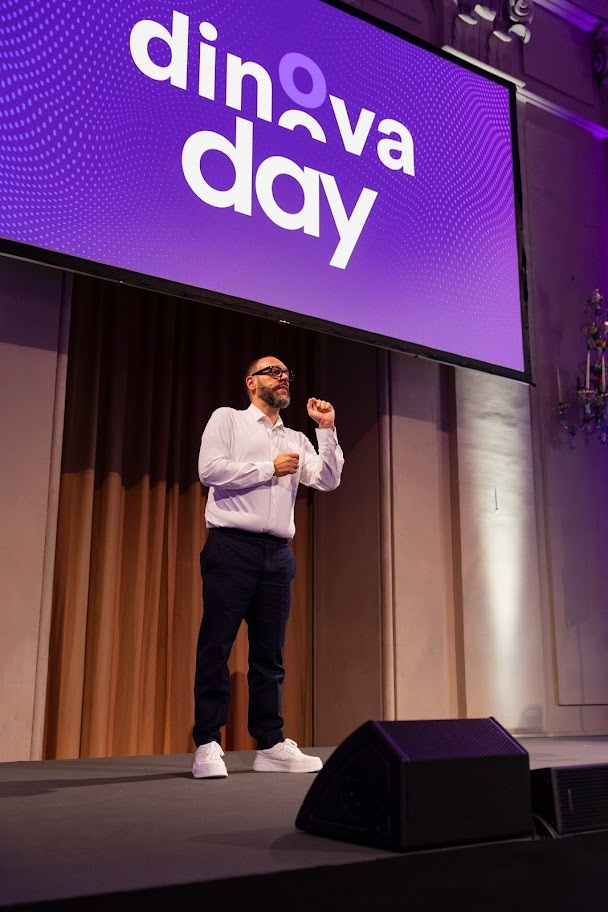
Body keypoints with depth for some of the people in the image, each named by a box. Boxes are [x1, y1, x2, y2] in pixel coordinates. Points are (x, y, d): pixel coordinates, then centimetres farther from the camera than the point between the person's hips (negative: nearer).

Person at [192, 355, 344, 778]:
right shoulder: (227, 419, 8)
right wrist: (268, 469, -5)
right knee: (216, 647, -5)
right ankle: (207, 746, 0)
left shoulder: (296, 440, 20)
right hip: (231, 545, -5)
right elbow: (210, 469, -7)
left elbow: (328, 481, 8)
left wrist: (327, 429, 0)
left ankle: (271, 744, 11)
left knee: (270, 652, 6)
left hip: (278, 553, 5)